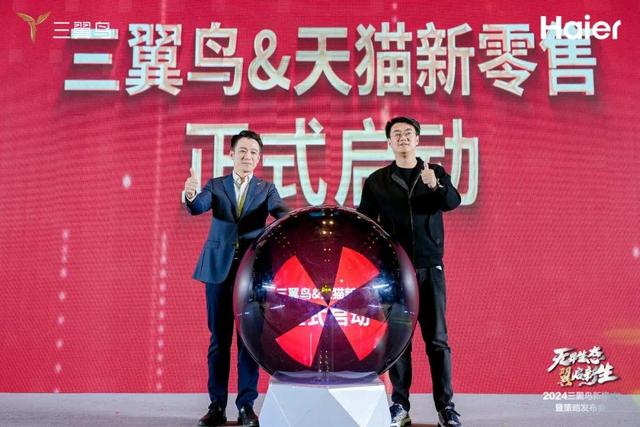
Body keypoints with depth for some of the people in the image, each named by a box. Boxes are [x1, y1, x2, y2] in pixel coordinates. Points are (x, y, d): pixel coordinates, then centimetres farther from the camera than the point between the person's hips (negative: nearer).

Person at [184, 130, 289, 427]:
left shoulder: (266, 189, 8)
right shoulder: (215, 185, 8)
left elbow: (280, 211, -9)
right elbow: (198, 208, -10)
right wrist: (190, 195, -34)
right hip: (219, 269, 1)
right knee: (219, 338, 5)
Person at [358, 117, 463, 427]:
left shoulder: (436, 172, 7)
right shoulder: (376, 181, 7)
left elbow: (453, 202, -11)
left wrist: (436, 185, -32)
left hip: (430, 268, 0)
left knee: (437, 338, 1)